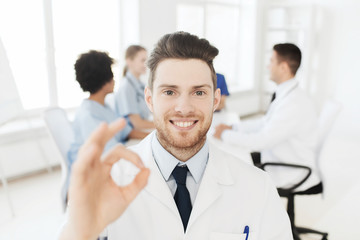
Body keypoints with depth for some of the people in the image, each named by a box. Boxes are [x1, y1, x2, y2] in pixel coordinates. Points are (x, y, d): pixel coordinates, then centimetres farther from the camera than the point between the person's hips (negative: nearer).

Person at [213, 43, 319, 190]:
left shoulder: (294, 104, -29)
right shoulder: (286, 94, 2)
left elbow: (261, 141, -30)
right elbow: (266, 123, 14)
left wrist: (225, 134, -16)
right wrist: (233, 128, 6)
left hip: (292, 176, -8)